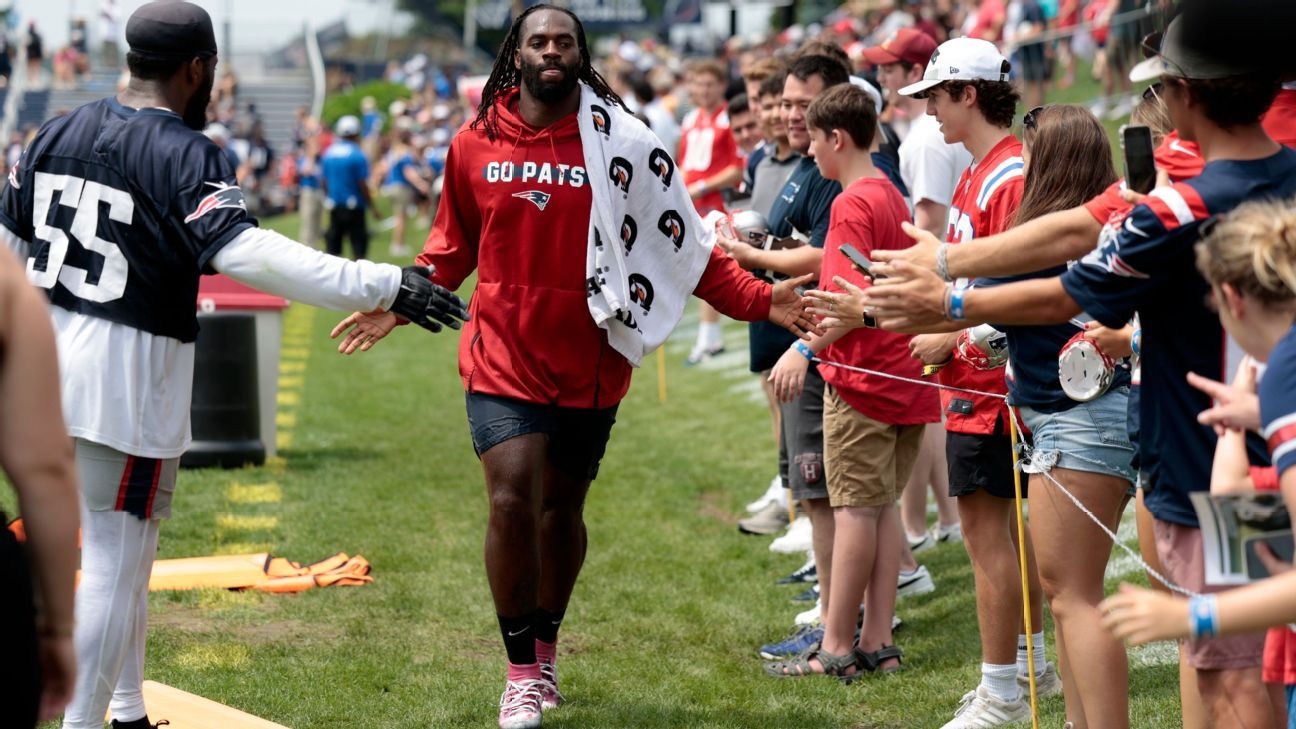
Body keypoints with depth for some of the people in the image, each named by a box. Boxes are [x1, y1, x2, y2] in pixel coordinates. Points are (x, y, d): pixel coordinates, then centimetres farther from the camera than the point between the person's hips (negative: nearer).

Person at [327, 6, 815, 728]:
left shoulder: (618, 144, -4)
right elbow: (452, 249, 16)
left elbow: (687, 247, -3)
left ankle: (545, 647, 37)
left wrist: (759, 300, -13)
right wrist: (398, 303, 7)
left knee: (562, 508, 13)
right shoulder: (475, 145, 1)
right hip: (503, 361, 0)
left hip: (589, 365, 0)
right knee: (512, 500, -14)